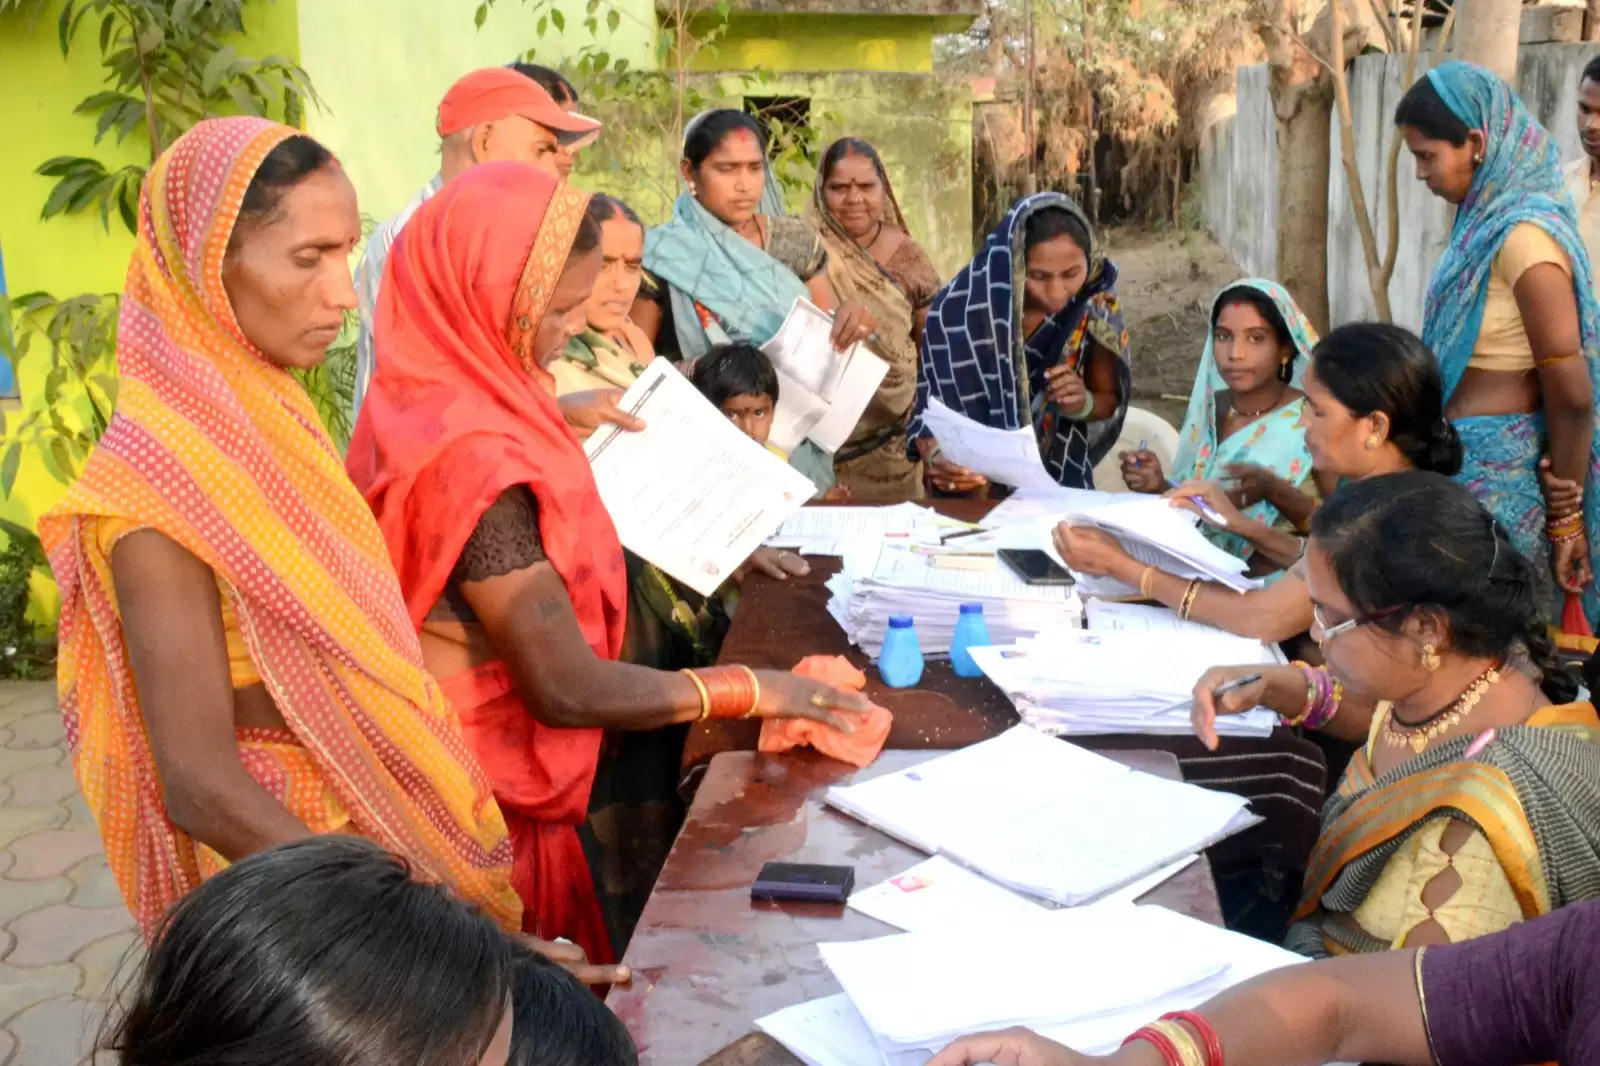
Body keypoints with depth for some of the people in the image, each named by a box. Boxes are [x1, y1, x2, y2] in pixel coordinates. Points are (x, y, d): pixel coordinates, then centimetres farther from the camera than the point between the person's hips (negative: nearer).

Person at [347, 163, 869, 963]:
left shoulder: (429, 397, 0)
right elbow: (568, 690, -27)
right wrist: (749, 691, -17)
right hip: (490, 801, -9)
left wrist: (547, 421, 10)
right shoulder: (478, 461, -30)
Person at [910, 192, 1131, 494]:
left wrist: (1083, 404, -17)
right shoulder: (960, 310, -17)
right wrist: (937, 458, -31)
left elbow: (1109, 399, 5)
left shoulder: (1095, 307, -10)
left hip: (1059, 485, 1)